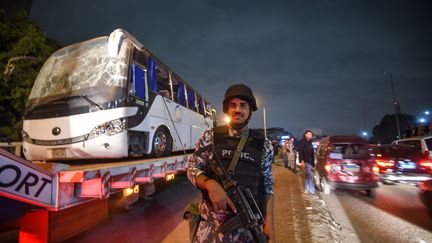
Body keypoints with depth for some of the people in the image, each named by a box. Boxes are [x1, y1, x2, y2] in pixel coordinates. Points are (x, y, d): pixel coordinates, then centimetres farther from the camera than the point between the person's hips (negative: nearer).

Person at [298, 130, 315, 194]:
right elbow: (300, 152, -14)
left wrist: (313, 161, 13)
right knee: (310, 176, -10)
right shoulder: (302, 141, -7)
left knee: (307, 176, 12)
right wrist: (302, 161, -21)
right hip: (305, 161, -8)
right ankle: (312, 190, -5)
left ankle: (306, 189, 19)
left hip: (310, 161, 8)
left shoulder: (310, 143, 16)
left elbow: (312, 153, 18)